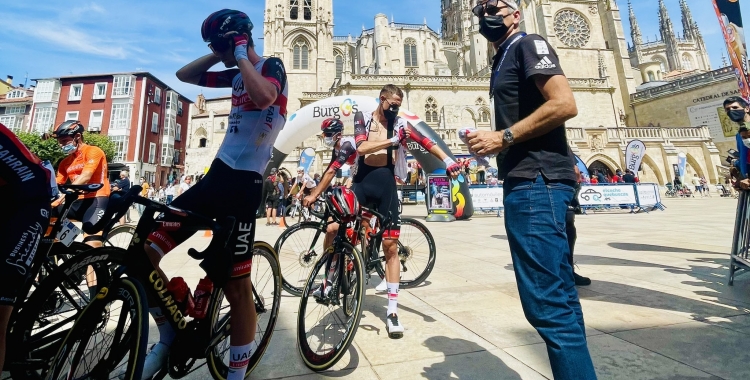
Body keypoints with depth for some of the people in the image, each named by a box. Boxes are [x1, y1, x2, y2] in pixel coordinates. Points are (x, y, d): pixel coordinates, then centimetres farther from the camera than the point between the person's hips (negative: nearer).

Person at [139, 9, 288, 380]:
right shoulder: (236, 75, 21)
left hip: (243, 181, -8)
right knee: (150, 246, 5)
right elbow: (184, 75, 29)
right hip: (217, 173, 9)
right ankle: (169, 337, 24)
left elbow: (264, 97, -26)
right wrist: (219, 55, 18)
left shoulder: (271, 66, -2)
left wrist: (240, 55, -10)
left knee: (235, 283, -4)